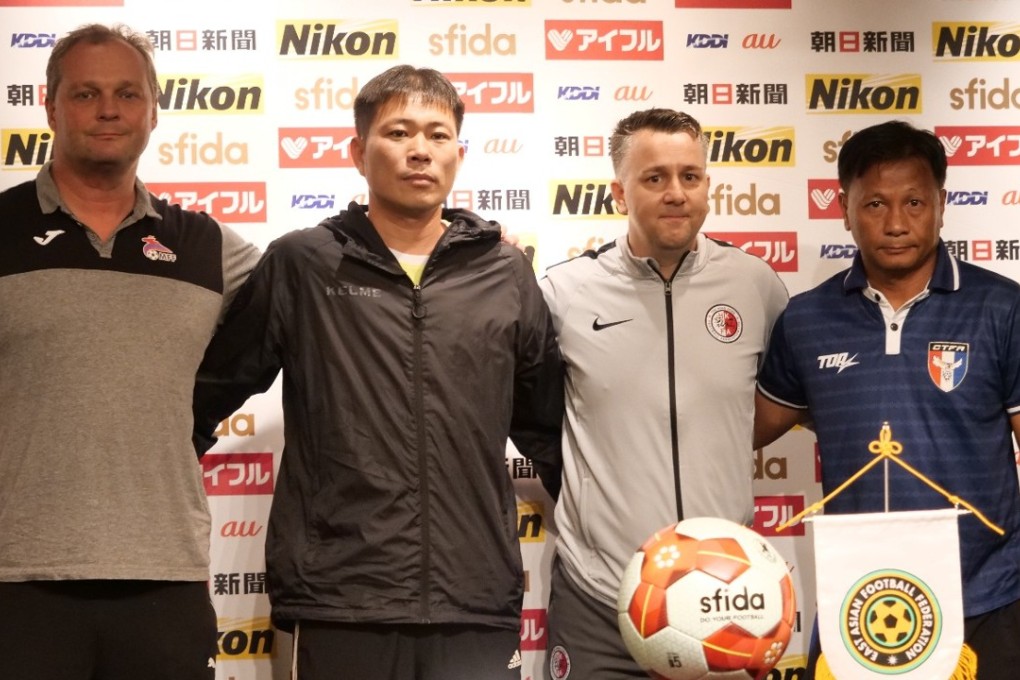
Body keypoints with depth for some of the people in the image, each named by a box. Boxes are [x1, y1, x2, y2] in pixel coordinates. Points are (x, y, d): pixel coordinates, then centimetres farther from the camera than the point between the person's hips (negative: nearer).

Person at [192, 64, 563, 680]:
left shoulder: (506, 273, 10)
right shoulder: (300, 265, 4)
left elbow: (548, 426, 18)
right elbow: (210, 390, 9)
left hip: (479, 606, 2)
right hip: (341, 605, -2)